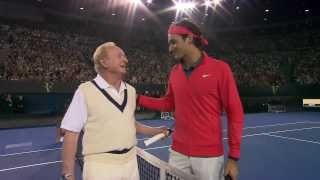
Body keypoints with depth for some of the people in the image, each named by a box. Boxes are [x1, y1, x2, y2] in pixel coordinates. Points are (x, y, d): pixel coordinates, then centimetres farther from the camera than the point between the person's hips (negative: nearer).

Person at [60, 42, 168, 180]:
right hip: (100, 166, -5)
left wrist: (154, 131, 10)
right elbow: (71, 134, -10)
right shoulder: (85, 91, -11)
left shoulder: (131, 90, 6)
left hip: (131, 162, 5)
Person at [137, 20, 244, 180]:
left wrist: (233, 156, -9)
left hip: (209, 156, -4)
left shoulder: (220, 69, -11)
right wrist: (138, 98, 6)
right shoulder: (174, 72, 4)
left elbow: (235, 113, -9)